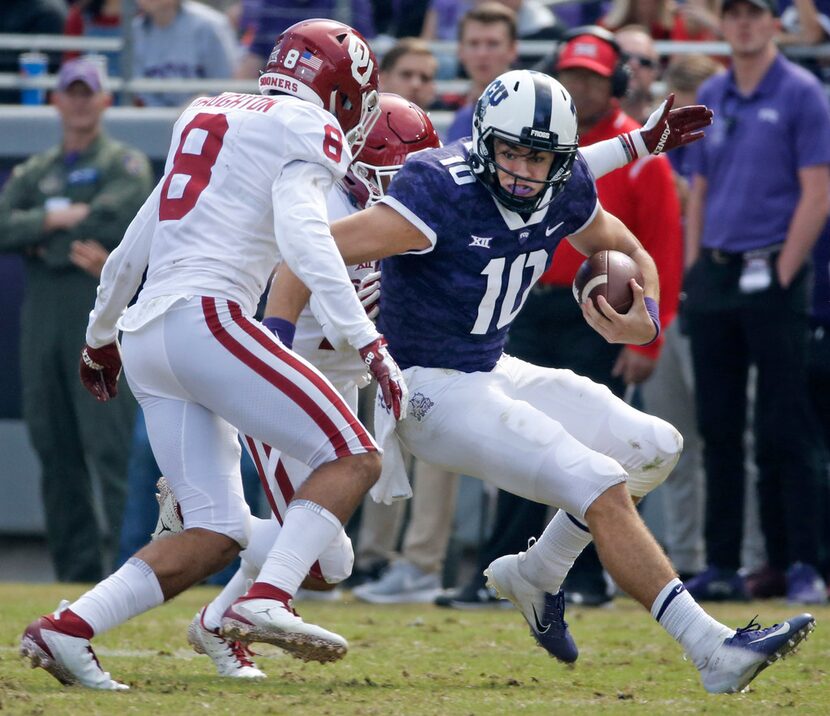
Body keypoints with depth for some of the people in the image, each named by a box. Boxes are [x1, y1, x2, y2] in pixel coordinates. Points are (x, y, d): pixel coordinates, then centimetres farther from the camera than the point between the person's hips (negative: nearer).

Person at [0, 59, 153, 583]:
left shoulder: (125, 165, 6)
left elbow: (113, 223, -12)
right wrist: (55, 219, -7)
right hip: (43, 315, 6)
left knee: (111, 446, -14)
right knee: (55, 450, 4)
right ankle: (77, 571, 8)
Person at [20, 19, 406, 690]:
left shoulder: (208, 117, 26)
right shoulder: (309, 130, 3)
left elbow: (129, 253, 32)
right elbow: (303, 236, -16)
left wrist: (100, 336, 46)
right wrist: (370, 344, -21)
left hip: (145, 335, 8)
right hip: (207, 318, -8)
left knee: (217, 533, 6)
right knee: (353, 459, -7)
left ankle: (68, 629, -4)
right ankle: (268, 601, -25)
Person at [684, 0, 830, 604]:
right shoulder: (711, 98, 14)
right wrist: (694, 274, 9)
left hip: (773, 276, -6)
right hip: (714, 277, 6)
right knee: (718, 429, 7)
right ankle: (723, 567, 11)